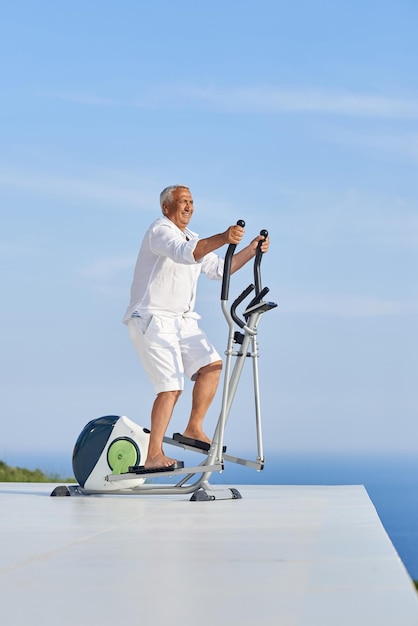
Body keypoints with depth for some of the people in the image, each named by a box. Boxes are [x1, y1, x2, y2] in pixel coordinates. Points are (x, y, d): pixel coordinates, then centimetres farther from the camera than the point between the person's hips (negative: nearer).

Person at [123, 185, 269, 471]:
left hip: (182, 320, 9)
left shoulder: (194, 239, 21)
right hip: (152, 319, -9)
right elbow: (184, 253, -30)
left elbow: (219, 269, 20)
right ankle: (154, 456, -11)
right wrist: (222, 239, -44)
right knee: (172, 386, -15)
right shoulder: (160, 231, -10)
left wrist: (252, 249, 9)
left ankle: (194, 429, 4)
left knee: (212, 365, -8)